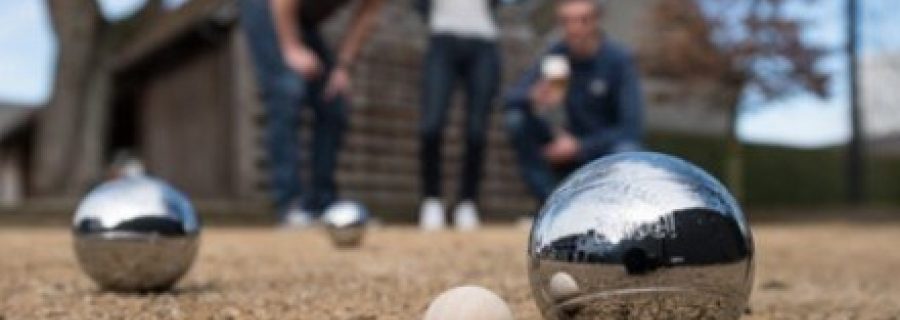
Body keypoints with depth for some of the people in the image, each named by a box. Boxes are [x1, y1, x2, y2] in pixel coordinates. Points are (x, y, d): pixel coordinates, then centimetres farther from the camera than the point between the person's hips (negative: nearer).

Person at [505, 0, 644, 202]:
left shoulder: (619, 60, -14)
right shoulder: (556, 56, -5)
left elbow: (630, 129, -18)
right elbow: (512, 98, -11)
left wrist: (580, 146, -28)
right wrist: (534, 97, -34)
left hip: (607, 150, -3)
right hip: (570, 150, 3)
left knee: (626, 153, -38)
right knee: (516, 119, -18)